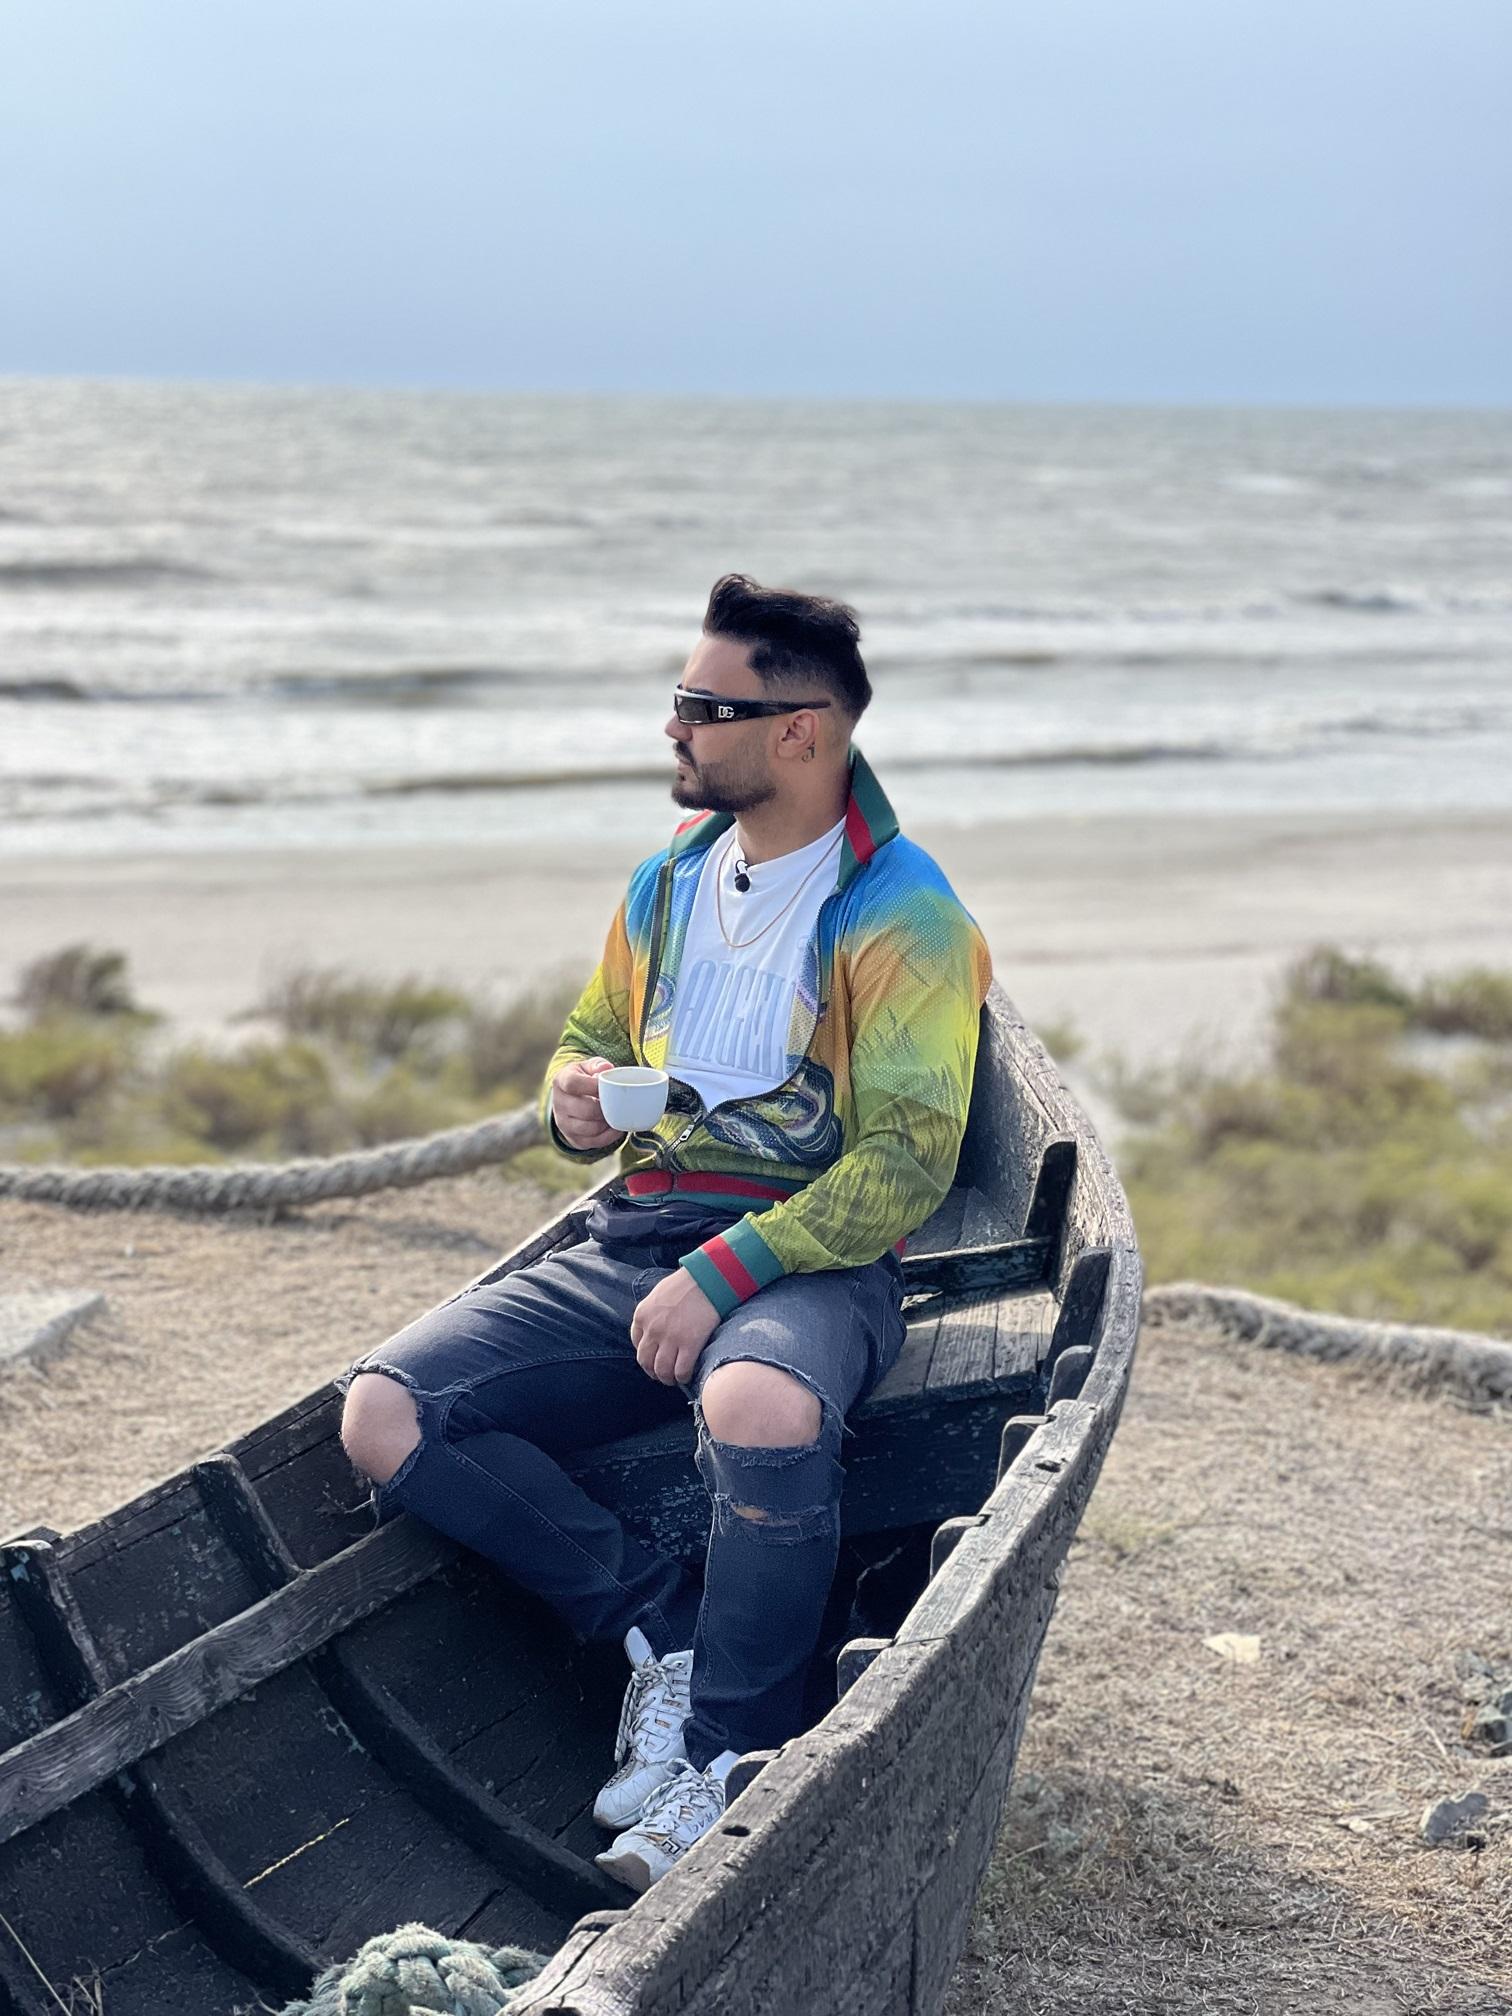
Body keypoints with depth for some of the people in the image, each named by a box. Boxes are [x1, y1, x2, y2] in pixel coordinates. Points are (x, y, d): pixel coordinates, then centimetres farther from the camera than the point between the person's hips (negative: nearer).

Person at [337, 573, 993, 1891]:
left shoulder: (902, 916, -7)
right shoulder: (671, 881, 14)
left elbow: (906, 1163, -15)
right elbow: (588, 1040, 27)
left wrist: (724, 1271, -23)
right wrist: (575, 1096, 1)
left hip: (813, 1262, -6)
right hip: (636, 1243, 7)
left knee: (761, 1410, -43)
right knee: (382, 1414, -15)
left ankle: (730, 1757, -22)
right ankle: (663, 1625, -10)